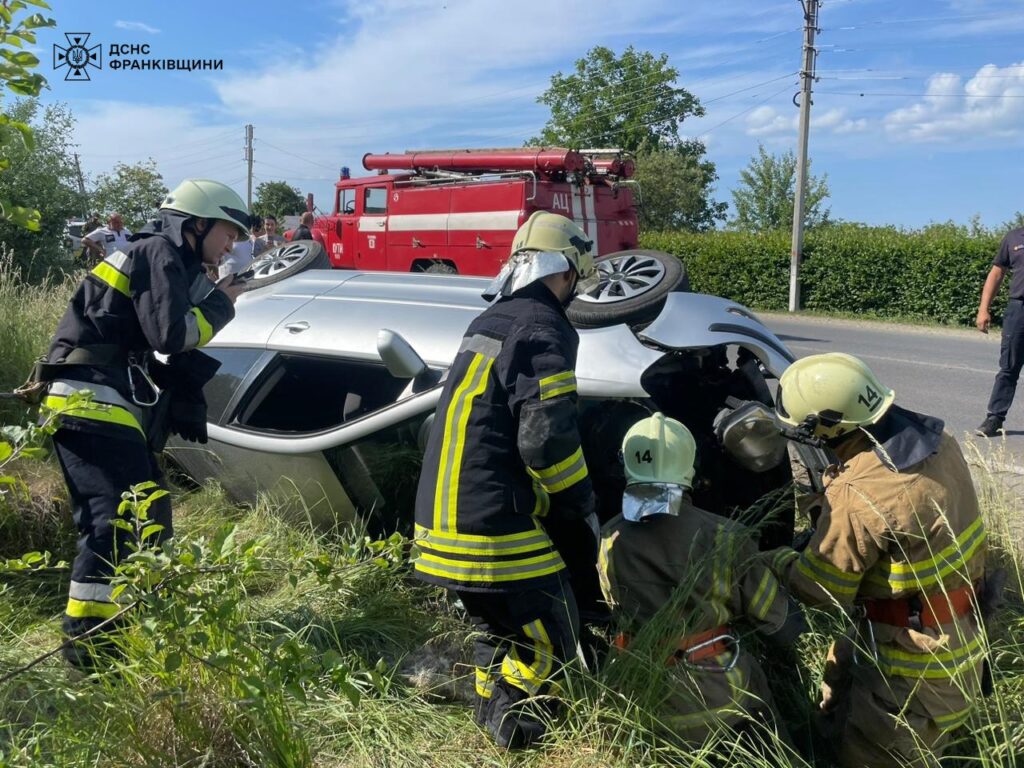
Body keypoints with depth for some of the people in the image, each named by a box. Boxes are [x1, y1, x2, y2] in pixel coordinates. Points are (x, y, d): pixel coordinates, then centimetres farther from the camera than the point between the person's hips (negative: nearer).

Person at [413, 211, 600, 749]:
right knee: (553, 635, 8)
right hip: (493, 527, -9)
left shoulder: (488, 323, 17)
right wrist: (584, 508, -5)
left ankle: (491, 710, 35)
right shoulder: (543, 329, -12)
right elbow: (546, 439, -21)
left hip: (440, 520, 10)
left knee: (495, 624, 26)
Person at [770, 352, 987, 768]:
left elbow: (819, 589, -18)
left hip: (919, 657, -9)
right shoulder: (934, 437, -8)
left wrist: (778, 560, 1)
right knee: (841, 670, 29)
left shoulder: (857, 495, -32)